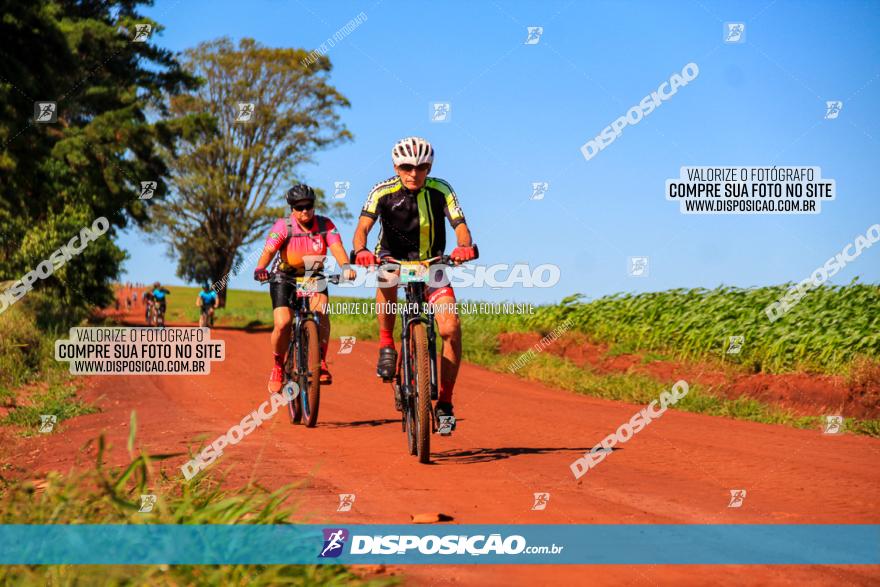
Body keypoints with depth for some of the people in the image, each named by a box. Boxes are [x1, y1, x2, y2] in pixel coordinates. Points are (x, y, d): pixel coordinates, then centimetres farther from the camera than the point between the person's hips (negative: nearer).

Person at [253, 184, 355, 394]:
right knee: (283, 324, -20)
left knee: (321, 311, -28)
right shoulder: (283, 226, -18)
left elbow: (336, 248, -27)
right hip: (284, 278, -1)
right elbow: (268, 251, -30)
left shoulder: (325, 225, -13)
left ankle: (321, 362, -16)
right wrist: (260, 269, -51)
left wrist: (345, 266, -48)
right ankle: (277, 367, 5)